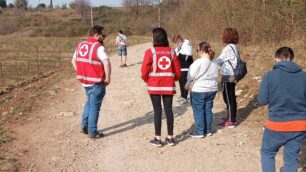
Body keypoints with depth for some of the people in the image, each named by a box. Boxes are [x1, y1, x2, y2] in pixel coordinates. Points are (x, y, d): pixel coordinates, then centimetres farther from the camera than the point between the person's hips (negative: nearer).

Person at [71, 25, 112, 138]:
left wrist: (80, 74, 17)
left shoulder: (80, 45, 8)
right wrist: (108, 78, -16)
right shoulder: (98, 47, -16)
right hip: (96, 82, -7)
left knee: (89, 102, 27)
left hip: (85, 81, 7)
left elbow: (74, 61, 17)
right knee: (94, 106, 5)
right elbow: (106, 63, -27)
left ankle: (84, 125, 27)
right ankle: (92, 132, 14)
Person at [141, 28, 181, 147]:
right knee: (168, 110, 8)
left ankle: (157, 139, 7)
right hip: (169, 86, 3)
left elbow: (145, 71, -10)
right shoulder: (171, 52, 3)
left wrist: (146, 79, 10)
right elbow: (177, 71, 4)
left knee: (157, 111, 3)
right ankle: (170, 138, 15)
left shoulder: (150, 52, -8)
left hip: (154, 86, -3)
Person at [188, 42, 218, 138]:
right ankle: (208, 130, 20)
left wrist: (187, 84, 5)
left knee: (198, 111, 3)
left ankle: (199, 132, 9)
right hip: (212, 89, 7)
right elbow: (215, 76, 12)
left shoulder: (198, 62, -18)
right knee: (208, 110, 14)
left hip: (199, 90, -6)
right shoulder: (214, 63, 4)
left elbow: (191, 76, -12)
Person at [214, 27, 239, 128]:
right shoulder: (234, 47, 10)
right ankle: (232, 118, 27)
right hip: (233, 76, 9)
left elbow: (219, 60, -14)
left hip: (227, 77, -9)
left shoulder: (228, 48, -18)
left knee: (228, 98, -2)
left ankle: (230, 121, 4)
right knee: (232, 97, 16)